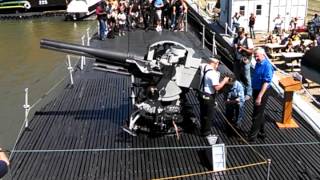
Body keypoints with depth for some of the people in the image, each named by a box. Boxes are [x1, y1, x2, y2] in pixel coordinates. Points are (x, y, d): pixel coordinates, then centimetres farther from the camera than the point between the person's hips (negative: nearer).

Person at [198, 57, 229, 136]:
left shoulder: (204, 67, -2)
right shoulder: (213, 73, -26)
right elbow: (217, 87, -28)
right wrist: (224, 81, -15)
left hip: (201, 94, 9)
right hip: (208, 97, -9)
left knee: (203, 113, 23)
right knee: (209, 115, 8)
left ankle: (203, 129, 38)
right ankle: (206, 132, 20)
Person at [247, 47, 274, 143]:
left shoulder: (267, 66, -22)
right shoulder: (258, 63, 4)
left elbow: (266, 82, -25)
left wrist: (259, 96, -27)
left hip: (262, 92, -9)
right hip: (256, 90, 9)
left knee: (257, 115, -1)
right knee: (260, 113, 20)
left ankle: (252, 137, 8)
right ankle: (261, 133, 34)